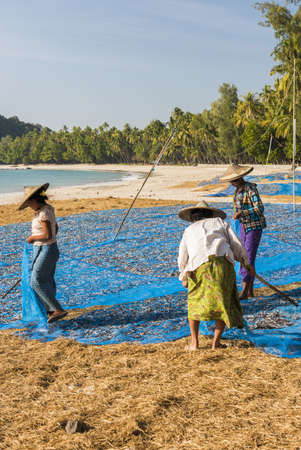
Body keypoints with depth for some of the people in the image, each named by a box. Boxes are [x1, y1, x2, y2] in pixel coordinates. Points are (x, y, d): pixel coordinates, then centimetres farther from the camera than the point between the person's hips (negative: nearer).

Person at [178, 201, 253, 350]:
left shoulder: (188, 230, 27)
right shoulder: (219, 222, 25)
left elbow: (182, 258, 26)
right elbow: (236, 244, 18)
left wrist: (184, 278, 41)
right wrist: (246, 262, 32)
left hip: (198, 267, 1)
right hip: (223, 263, -1)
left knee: (195, 302, 19)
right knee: (224, 303, 14)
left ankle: (194, 342, 15)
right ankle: (216, 342, 9)